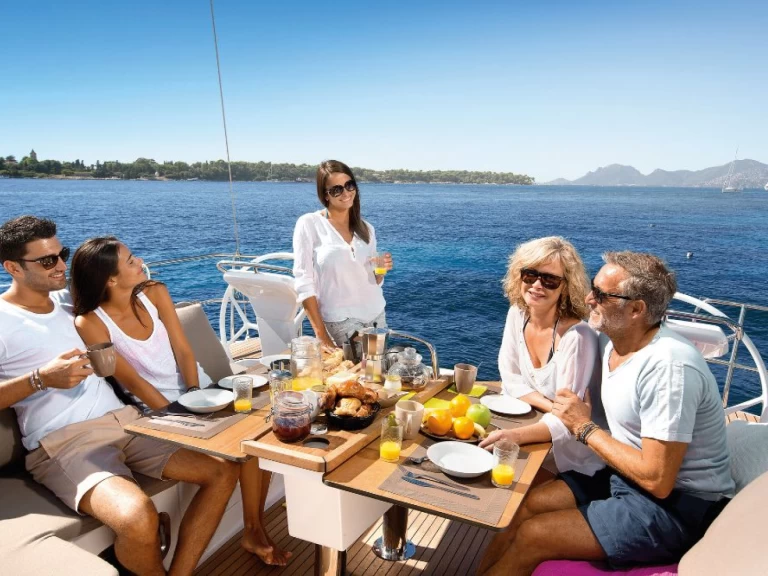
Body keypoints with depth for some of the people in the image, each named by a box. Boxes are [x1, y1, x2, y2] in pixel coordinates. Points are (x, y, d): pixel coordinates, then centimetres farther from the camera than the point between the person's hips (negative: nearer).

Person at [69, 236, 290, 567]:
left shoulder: (155, 293, -1)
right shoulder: (91, 323, -12)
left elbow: (183, 351, -3)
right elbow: (132, 381, -14)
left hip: (201, 391, 5)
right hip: (159, 409, -5)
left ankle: (256, 528, -1)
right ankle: (254, 532, -4)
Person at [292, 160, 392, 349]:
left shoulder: (367, 229, 8)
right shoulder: (309, 224, -7)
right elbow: (303, 281, -11)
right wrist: (322, 335, -15)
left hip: (376, 316, 5)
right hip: (339, 322, -5)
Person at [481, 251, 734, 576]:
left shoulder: (668, 366, -26)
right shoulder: (617, 345, 0)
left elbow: (658, 481, -26)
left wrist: (585, 428, -16)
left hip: (677, 506, -8)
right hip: (626, 477, 8)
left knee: (532, 536, -13)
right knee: (527, 505, 0)